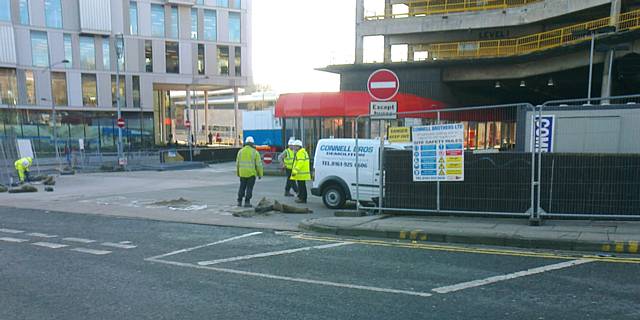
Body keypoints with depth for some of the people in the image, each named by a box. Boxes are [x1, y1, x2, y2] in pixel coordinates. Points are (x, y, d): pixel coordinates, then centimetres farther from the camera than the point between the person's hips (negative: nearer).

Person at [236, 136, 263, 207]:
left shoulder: (240, 151, 4)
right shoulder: (255, 152, -6)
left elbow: (237, 163, 8)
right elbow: (259, 164, -6)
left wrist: (238, 172, 20)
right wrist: (260, 174, 2)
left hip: (242, 173, 3)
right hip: (251, 173, -3)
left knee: (242, 187, 15)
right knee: (249, 188, 4)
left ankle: (239, 202, 17)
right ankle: (247, 202, 2)